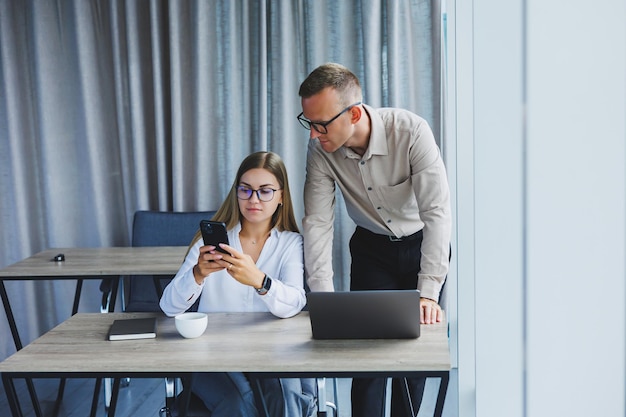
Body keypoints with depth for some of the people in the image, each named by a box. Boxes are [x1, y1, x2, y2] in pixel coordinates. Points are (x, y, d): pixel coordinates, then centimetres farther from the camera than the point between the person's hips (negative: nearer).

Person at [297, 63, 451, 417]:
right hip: (372, 248, 2)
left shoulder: (411, 131, -31)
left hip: (422, 244, -2)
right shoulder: (320, 149, -20)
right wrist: (323, 298, -25)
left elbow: (437, 211, -32)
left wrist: (428, 294, -37)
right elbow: (317, 222, -18)